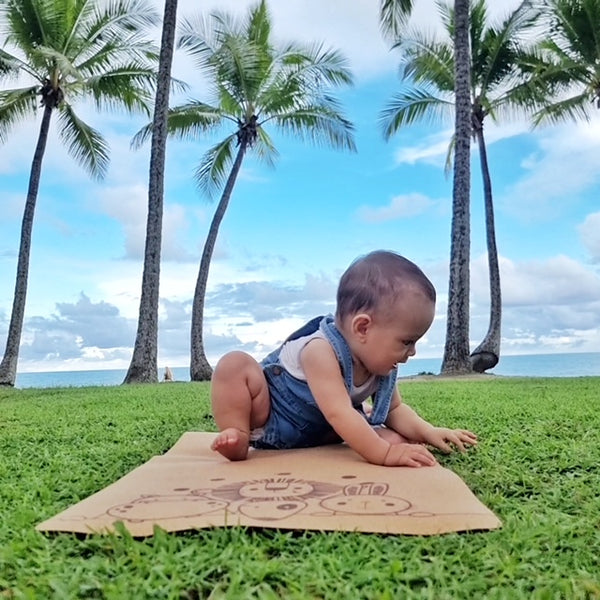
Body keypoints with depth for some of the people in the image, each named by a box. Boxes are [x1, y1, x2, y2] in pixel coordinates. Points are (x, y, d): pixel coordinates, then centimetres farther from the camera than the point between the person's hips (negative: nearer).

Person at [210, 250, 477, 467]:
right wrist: (385, 454, -44)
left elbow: (395, 409, 1)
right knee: (236, 365, -33)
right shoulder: (321, 351, -37)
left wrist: (428, 433, -14)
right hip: (268, 416, -6)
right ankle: (238, 438, -27)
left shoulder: (382, 367, -12)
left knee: (395, 437, -4)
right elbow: (339, 414, -43)